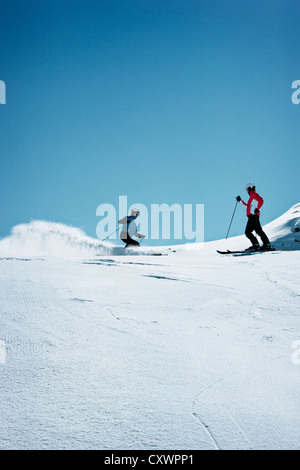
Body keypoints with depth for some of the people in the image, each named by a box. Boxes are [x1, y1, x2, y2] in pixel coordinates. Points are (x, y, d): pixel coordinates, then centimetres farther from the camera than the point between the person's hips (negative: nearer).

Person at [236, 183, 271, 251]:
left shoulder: (254, 194, -4)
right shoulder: (252, 196, 26)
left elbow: (261, 200, -20)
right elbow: (248, 206, 38)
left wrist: (257, 209, -25)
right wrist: (240, 201, 38)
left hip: (253, 215, -10)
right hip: (252, 216, 10)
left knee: (248, 232, -12)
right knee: (259, 231, 10)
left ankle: (256, 245, -16)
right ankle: (267, 244, 10)